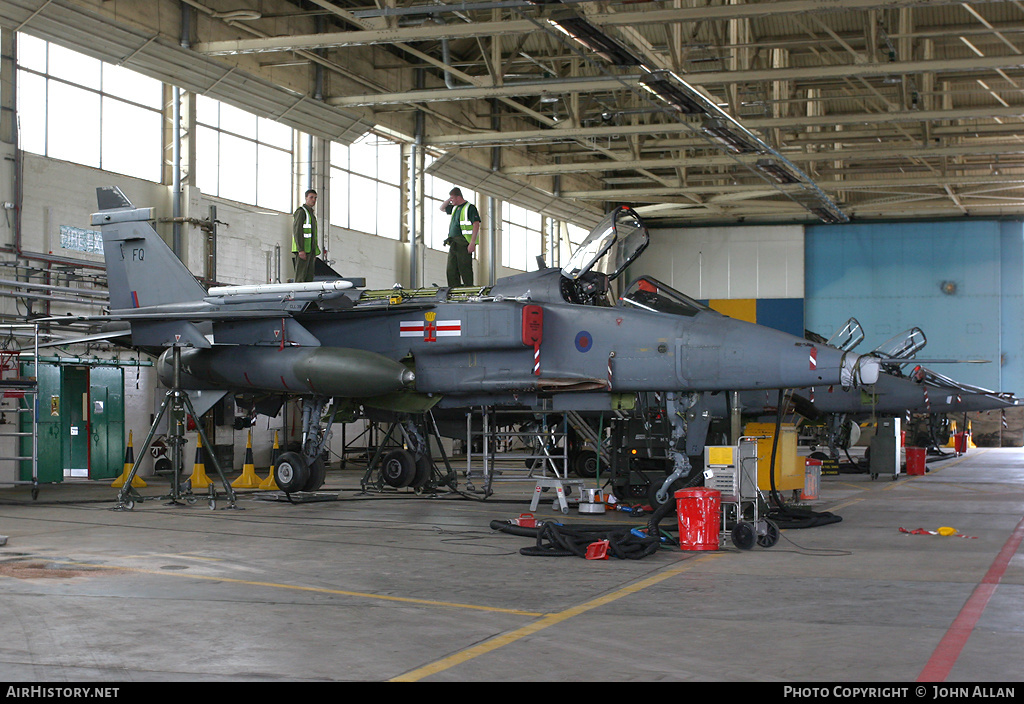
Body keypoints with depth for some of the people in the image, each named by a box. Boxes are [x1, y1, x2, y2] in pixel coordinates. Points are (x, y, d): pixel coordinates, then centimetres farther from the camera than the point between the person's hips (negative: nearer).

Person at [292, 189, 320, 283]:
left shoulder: (312, 214, 24)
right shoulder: (301, 211, -5)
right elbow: (296, 231, -15)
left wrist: (314, 253, 20)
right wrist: (300, 250, -23)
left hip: (310, 250, 9)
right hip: (302, 250, -9)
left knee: (309, 277, 5)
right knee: (301, 276, -12)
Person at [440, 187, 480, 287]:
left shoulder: (470, 207, -6)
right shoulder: (455, 208, 19)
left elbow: (476, 225, -13)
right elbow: (442, 208, 37)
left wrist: (472, 243, -21)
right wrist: (449, 200, 17)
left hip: (463, 244, -8)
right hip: (453, 244, 8)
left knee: (465, 269, -10)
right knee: (451, 270, 6)